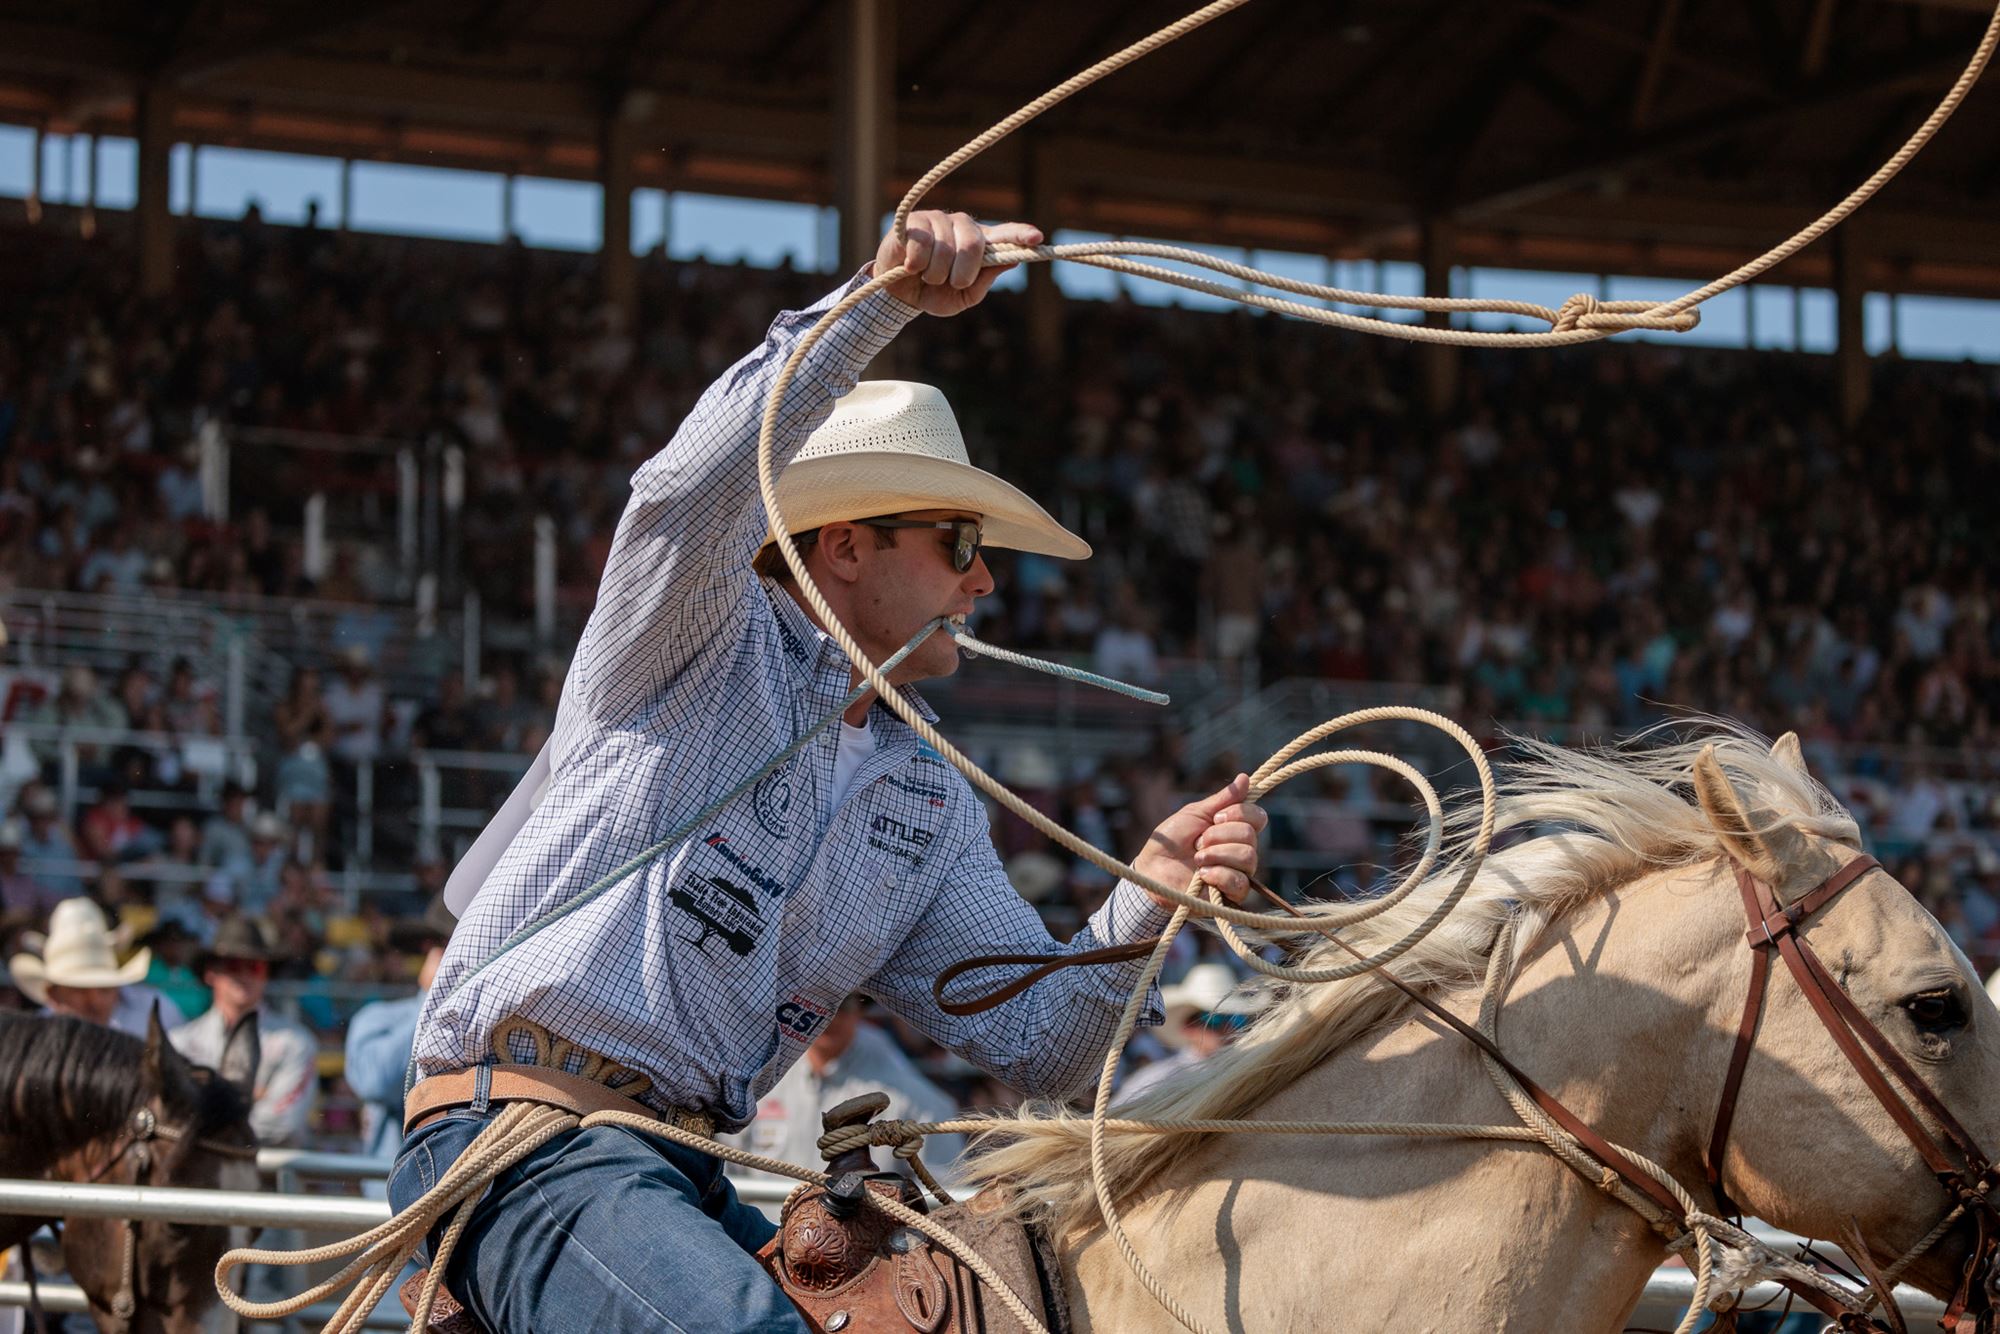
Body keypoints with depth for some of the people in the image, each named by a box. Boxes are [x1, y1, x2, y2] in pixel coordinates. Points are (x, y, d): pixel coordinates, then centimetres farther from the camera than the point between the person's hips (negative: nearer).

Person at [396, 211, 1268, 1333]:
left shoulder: (934, 805, 21)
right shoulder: (708, 643, 3)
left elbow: (1036, 1047, 13)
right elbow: (694, 491, -21)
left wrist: (1147, 901, -5)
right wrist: (881, 302, -29)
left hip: (688, 1183, 8)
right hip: (531, 1145, -8)